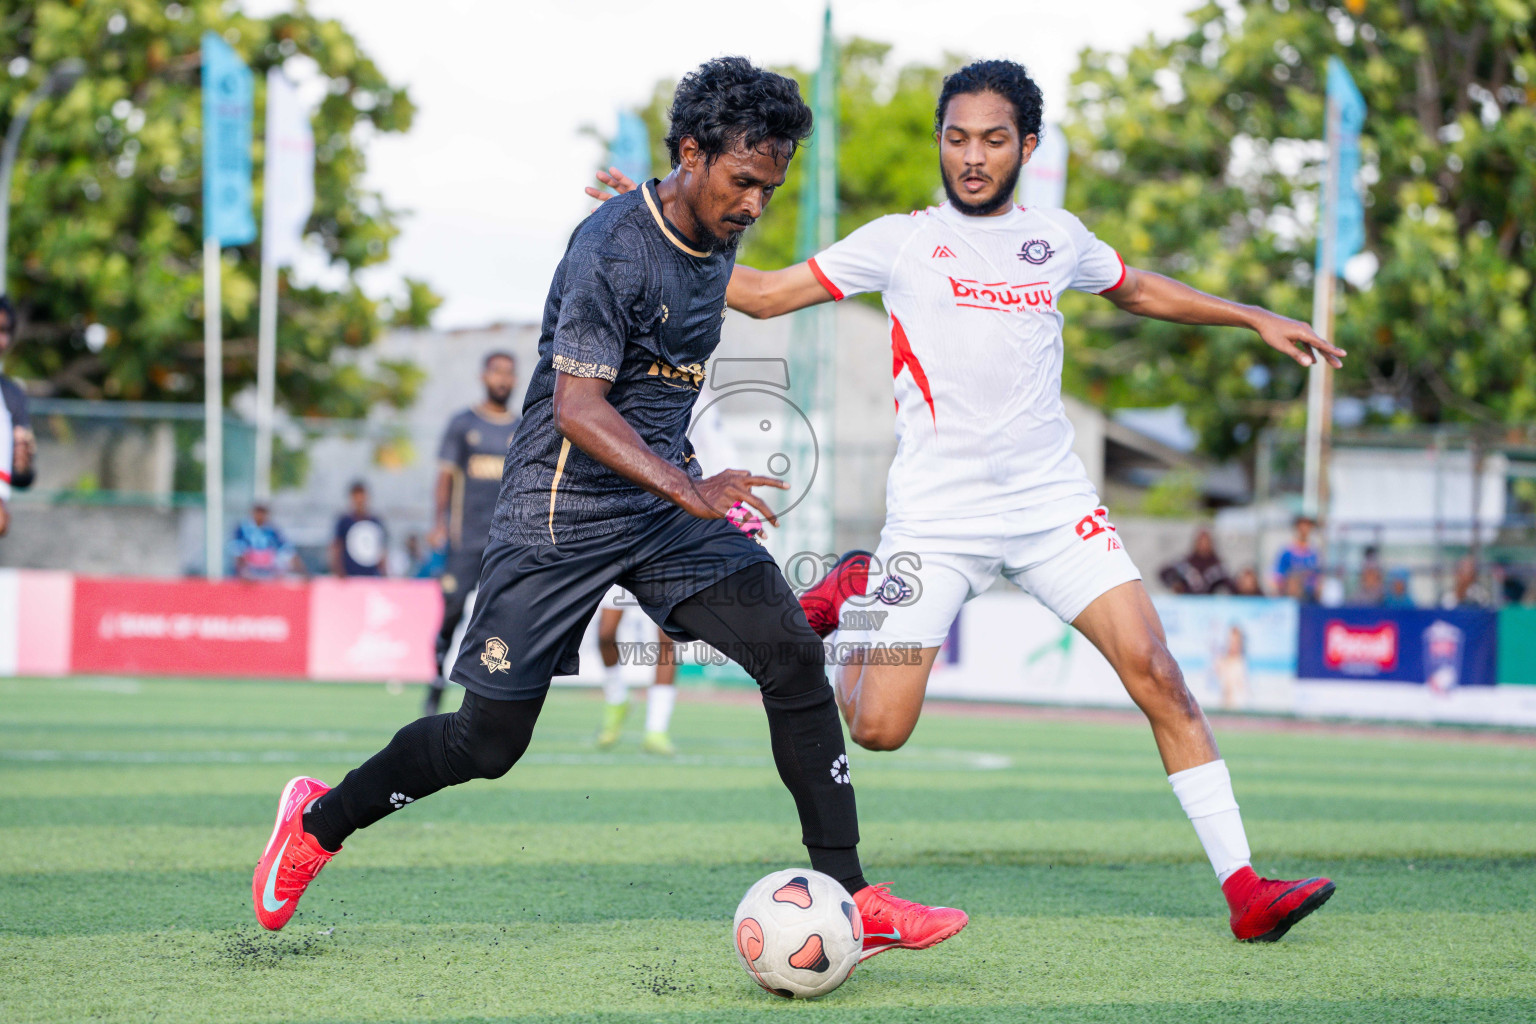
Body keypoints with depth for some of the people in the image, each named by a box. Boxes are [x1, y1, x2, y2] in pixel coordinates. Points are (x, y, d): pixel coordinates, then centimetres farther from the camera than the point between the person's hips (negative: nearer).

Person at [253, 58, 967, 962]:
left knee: (793, 651, -14)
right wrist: (690, 491, -41)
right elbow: (576, 406, -28)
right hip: (562, 510, -7)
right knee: (489, 740, 0)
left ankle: (846, 897, -12)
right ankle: (319, 821, 26)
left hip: (668, 497, 7)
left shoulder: (717, 240, 6)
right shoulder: (613, 250, -20)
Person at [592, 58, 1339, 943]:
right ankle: (857, 596, 23)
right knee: (878, 729, -10)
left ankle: (1243, 888, -9)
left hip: (1053, 503, 2)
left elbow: (1139, 290, 31)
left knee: (1154, 670, -13)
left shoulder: (1058, 237, 11)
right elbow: (762, 294, 4)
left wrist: (1254, 318, 27)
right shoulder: (901, 240, 2)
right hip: (935, 519, -2)